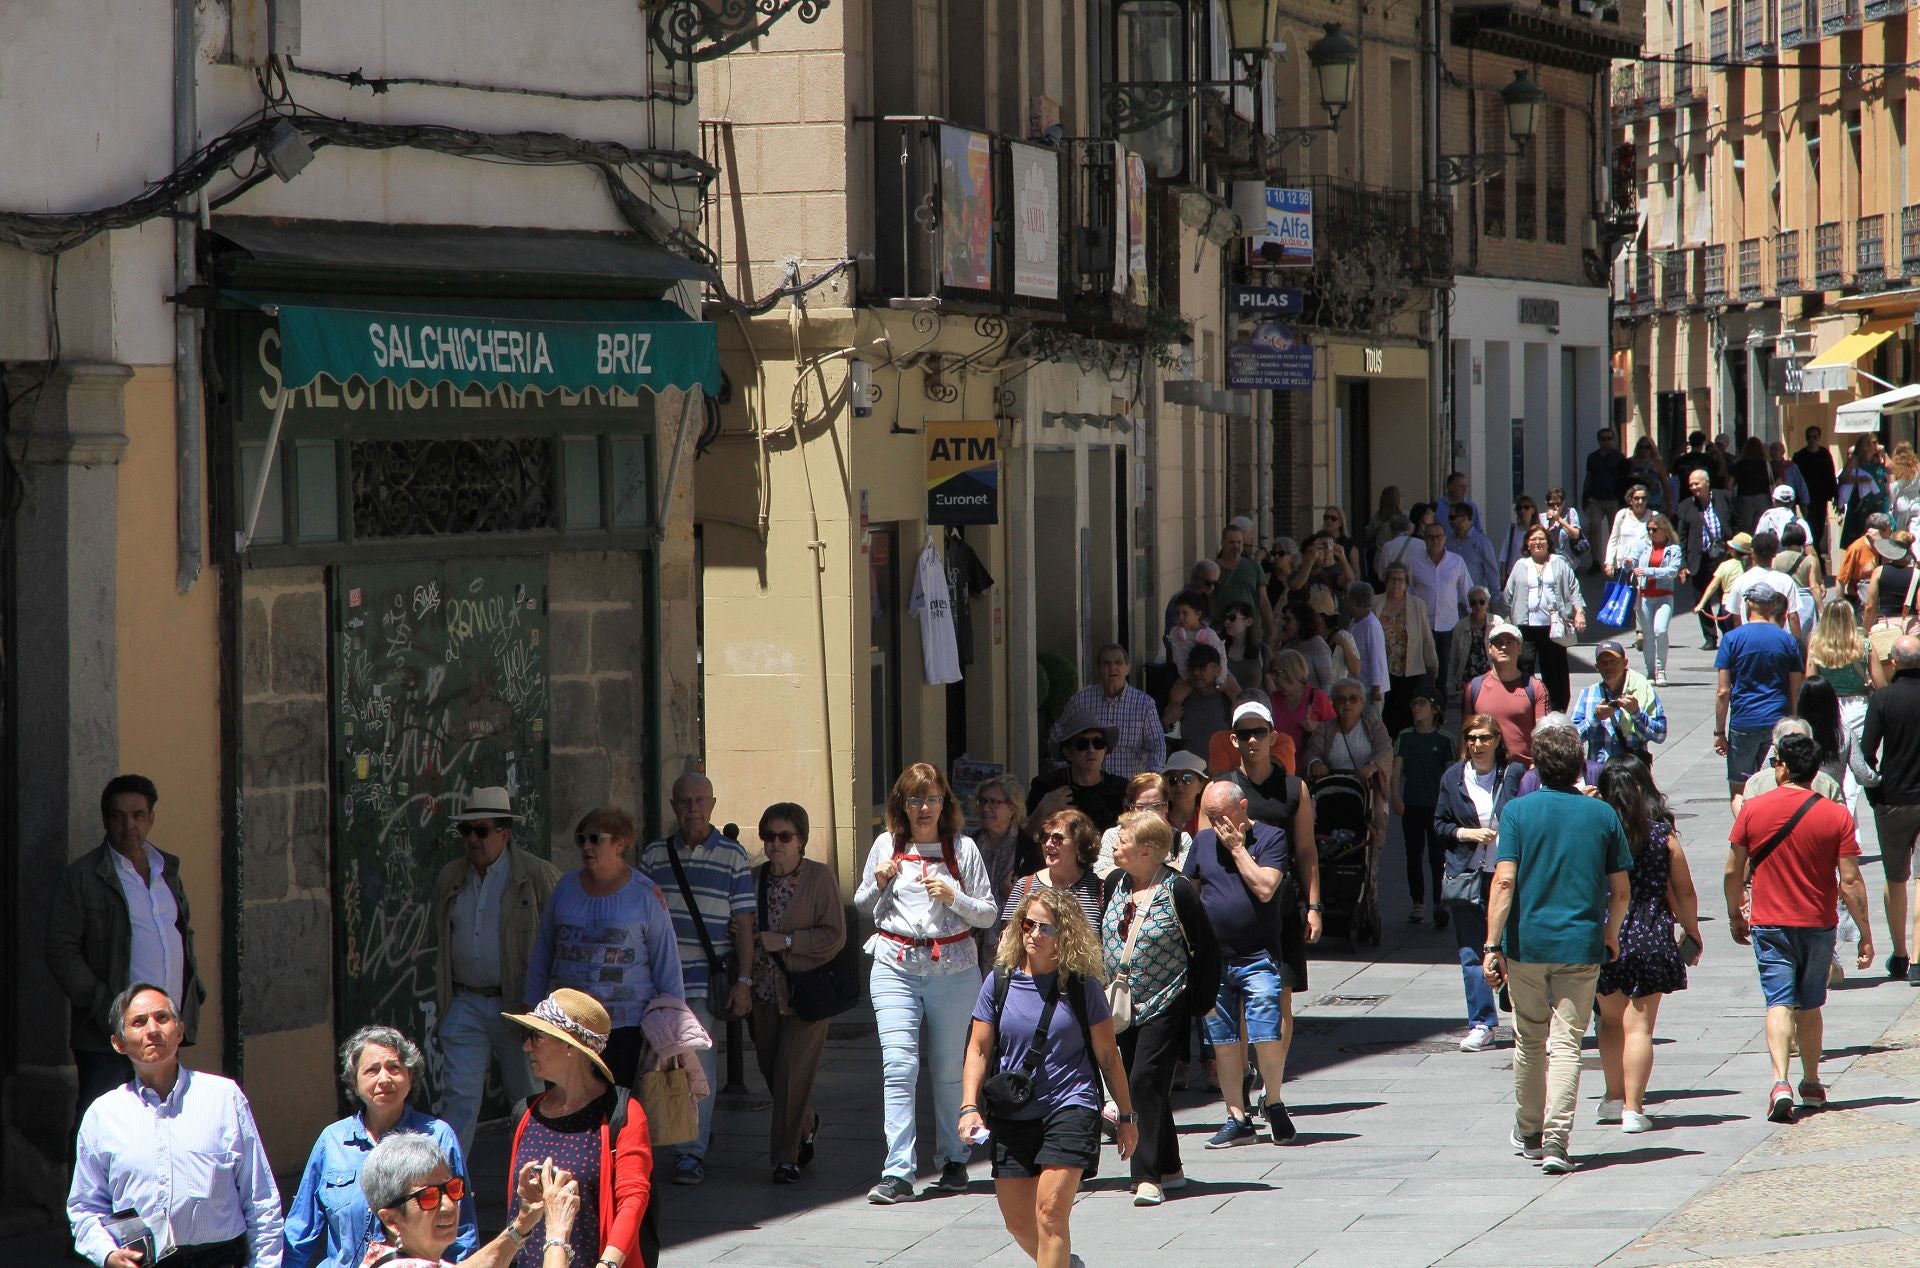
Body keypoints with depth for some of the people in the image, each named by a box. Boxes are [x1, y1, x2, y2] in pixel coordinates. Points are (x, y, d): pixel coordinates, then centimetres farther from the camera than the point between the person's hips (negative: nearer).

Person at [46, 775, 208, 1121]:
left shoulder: (167, 870, 16)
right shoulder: (81, 876, -3)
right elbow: (61, 953, -7)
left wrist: (192, 998, 11)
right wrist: (106, 1011, -15)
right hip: (106, 1040, -6)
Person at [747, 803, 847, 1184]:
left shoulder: (820, 877, -5)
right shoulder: (754, 878, 8)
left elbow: (835, 936, -9)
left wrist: (785, 941, -16)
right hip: (763, 992, 5)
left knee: (791, 1072, -11)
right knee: (771, 1072, 10)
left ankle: (787, 1157, -3)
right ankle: (805, 1124, 38)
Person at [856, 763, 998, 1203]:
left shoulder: (962, 848, 2)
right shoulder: (886, 845, 7)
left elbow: (989, 914, 5)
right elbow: (863, 907, 18)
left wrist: (954, 897, -13)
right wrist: (879, 883, -3)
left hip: (953, 968, 0)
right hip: (896, 966, 0)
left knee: (949, 1069, 7)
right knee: (899, 1067, -11)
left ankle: (953, 1161, 22)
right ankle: (898, 1172, -16)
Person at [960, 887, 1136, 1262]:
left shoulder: (1082, 986, -2)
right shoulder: (1000, 983, 3)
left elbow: (1107, 1055, 6)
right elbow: (979, 1050, 6)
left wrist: (1126, 1116, 11)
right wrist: (970, 1107, -6)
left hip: (1070, 1108, -3)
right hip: (1011, 1115, 3)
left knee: (1050, 1211, -17)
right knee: (1018, 1223, 10)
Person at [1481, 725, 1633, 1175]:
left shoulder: (1518, 811, -3)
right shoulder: (1602, 814, 2)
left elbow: (1504, 880, -11)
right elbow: (1620, 889, 6)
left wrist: (1492, 945, -11)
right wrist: (1611, 935, 24)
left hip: (1526, 943, 0)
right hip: (1581, 944, 0)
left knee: (1530, 1040, 16)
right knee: (1567, 1044, -2)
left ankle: (1528, 1133, 29)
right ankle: (1555, 1141, -14)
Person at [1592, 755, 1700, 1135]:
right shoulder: (1663, 835, -5)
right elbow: (1684, 892, 1)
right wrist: (1692, 933, 16)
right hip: (1651, 939, -1)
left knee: (1611, 1021, 20)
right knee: (1639, 1025, 1)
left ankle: (1614, 1097, 27)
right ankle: (1632, 1108, -3)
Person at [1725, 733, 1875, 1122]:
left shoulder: (1753, 810, -6)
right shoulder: (1836, 816, -7)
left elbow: (1733, 871, 0)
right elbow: (1850, 880, -8)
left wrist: (1735, 914, 16)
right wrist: (1865, 933, 0)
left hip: (1769, 923, -1)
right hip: (1818, 925, 1)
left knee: (1779, 1002, -4)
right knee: (1810, 1006, 17)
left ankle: (1780, 1082, -23)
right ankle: (1812, 1086, 27)